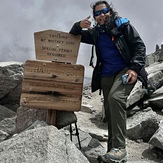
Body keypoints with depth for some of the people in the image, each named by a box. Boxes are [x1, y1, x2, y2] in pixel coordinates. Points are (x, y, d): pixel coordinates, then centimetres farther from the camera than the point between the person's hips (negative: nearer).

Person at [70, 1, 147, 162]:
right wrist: (79, 26, -4)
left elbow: (139, 46, -2)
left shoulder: (123, 25, 3)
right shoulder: (95, 33, 15)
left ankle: (119, 148, -29)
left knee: (115, 97, -32)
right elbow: (73, 36, 21)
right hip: (106, 75, 6)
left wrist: (135, 68, -17)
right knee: (110, 112, 5)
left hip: (126, 70, -6)